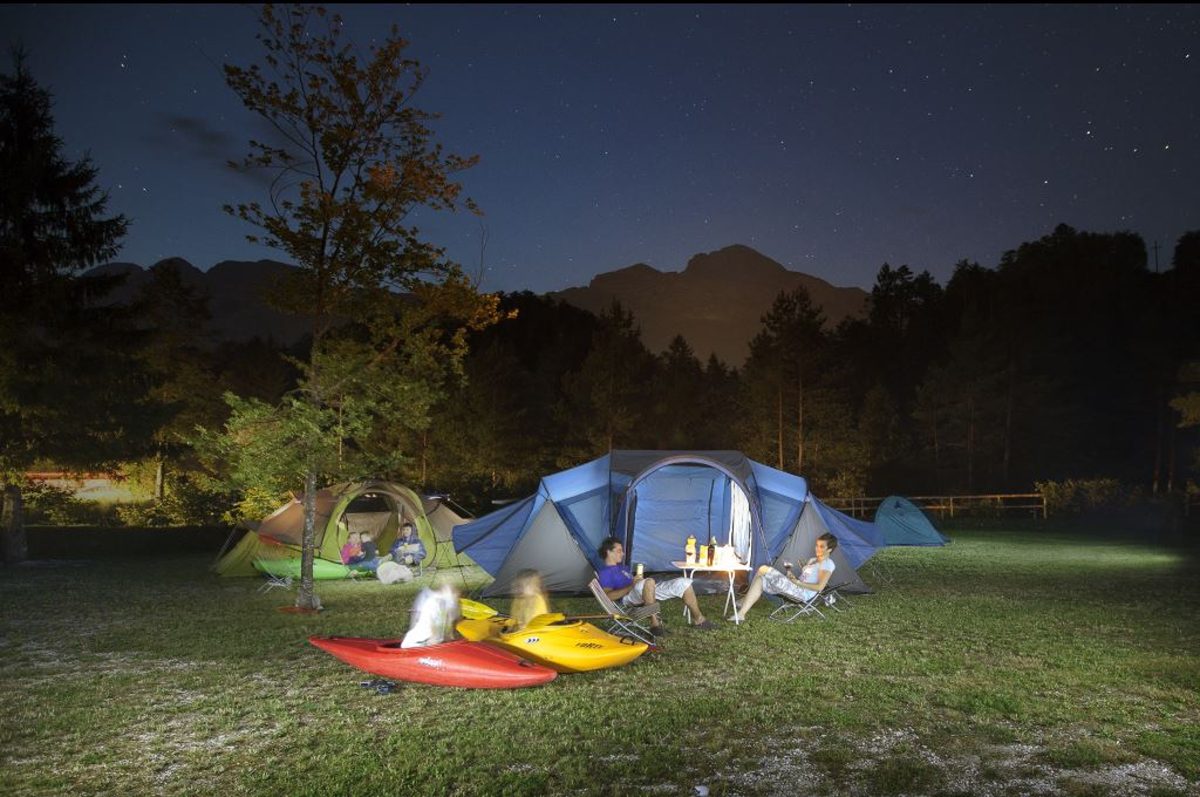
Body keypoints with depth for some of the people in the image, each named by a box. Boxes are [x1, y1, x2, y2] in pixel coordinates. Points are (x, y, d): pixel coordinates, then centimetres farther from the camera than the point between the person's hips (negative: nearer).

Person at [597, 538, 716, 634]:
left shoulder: (622, 568, 28)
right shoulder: (604, 573, -2)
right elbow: (608, 596, -18)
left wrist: (638, 580, 7)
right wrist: (631, 586, -20)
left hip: (648, 591, 9)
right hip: (629, 597, -9)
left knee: (682, 583, 0)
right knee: (649, 582, -43)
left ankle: (698, 619, 12)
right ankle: (654, 622, -32)